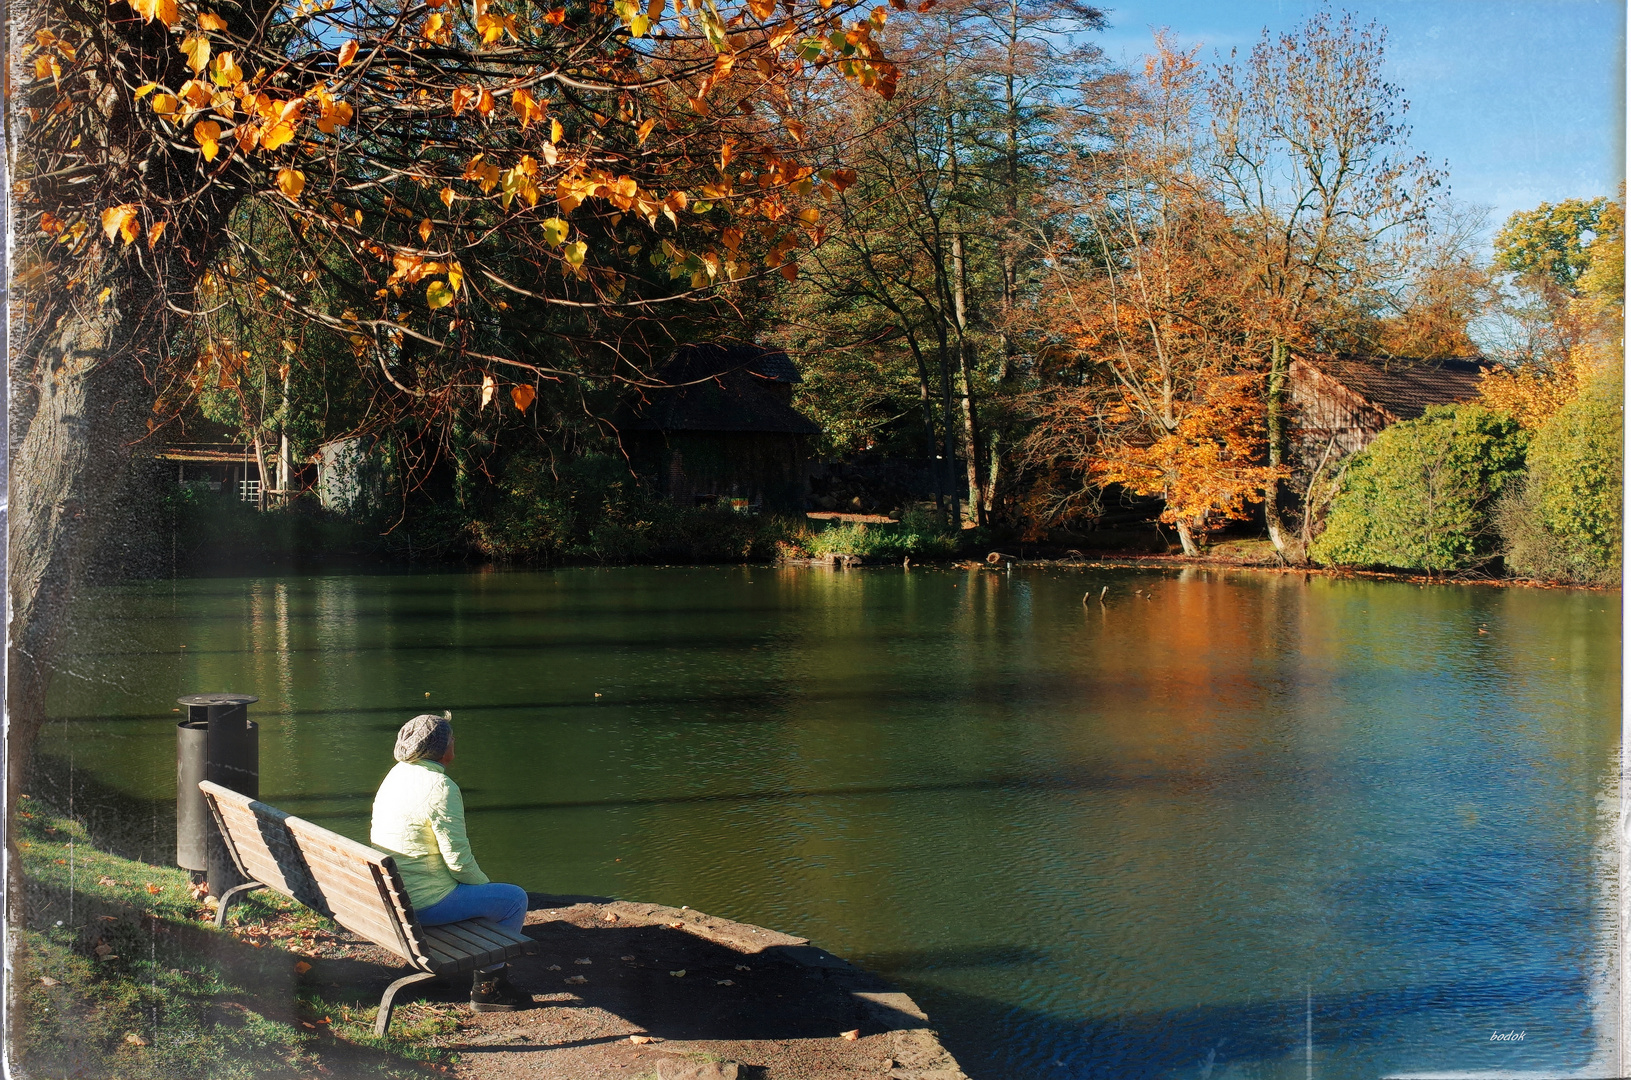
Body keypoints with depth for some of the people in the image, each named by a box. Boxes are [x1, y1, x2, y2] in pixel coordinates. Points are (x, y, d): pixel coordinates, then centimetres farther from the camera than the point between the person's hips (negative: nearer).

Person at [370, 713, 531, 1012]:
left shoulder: (398, 773, 5)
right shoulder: (441, 788, -22)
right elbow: (458, 860, -21)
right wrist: (484, 883, 1)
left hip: (390, 895, 10)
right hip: (425, 903, -10)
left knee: (476, 882, 32)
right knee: (515, 898, 3)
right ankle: (488, 985, 12)